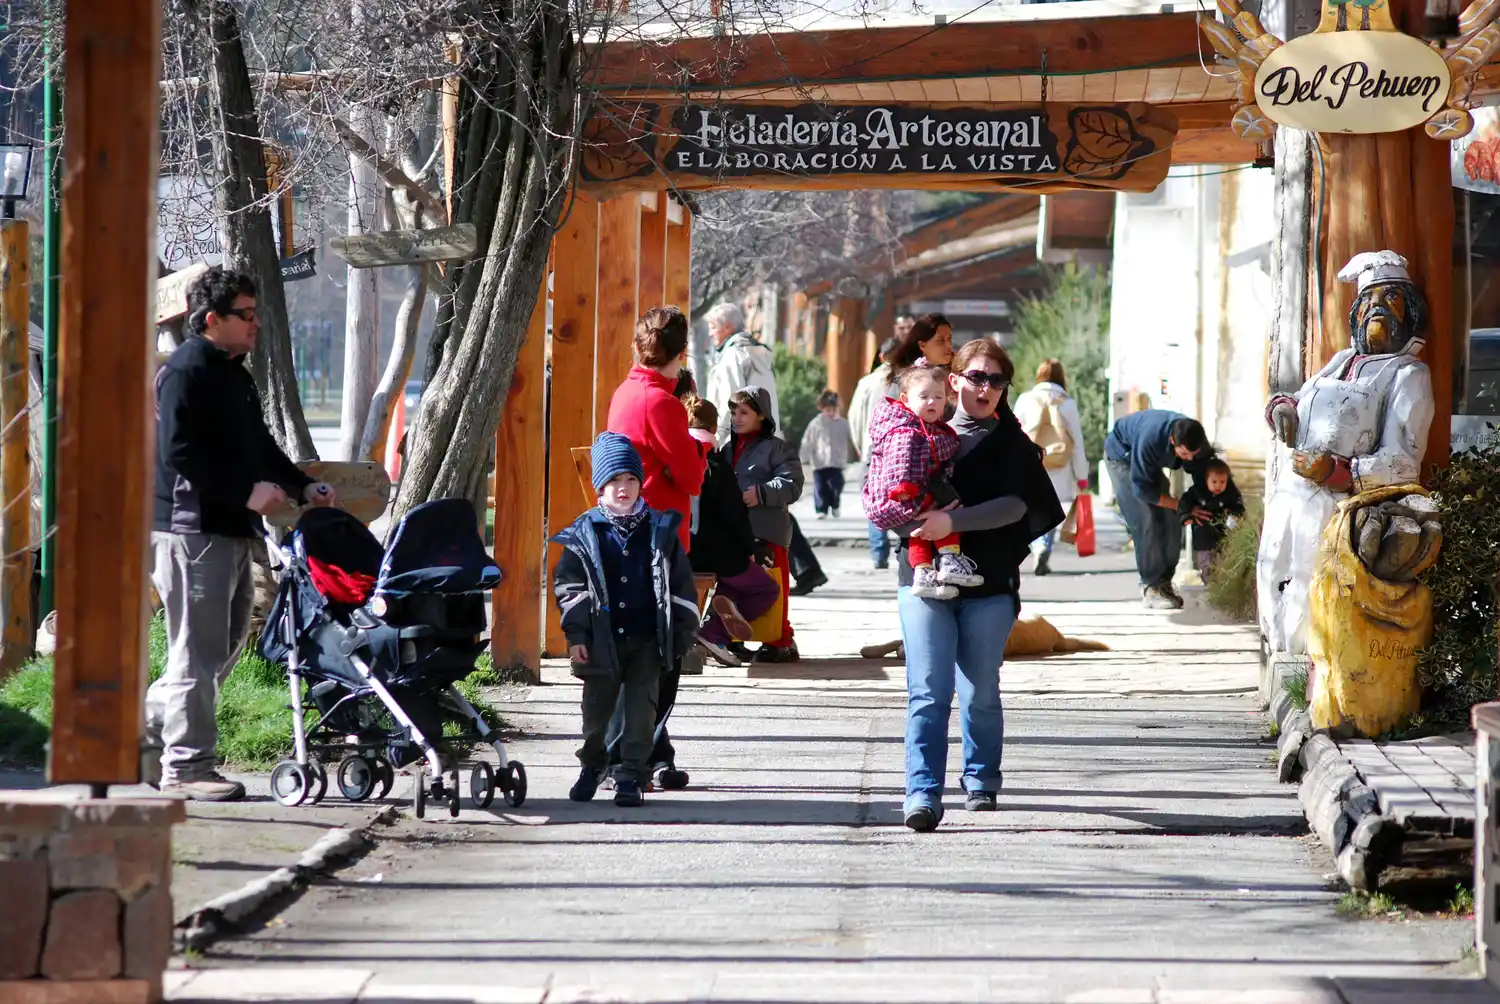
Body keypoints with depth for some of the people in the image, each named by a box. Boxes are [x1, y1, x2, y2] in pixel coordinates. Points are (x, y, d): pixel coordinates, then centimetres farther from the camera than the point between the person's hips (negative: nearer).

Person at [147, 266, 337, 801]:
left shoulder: (235, 375, 20)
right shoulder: (185, 372, -12)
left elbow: (258, 445, 27)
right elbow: (179, 455, -21)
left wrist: (301, 486, 12)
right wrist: (247, 492, -22)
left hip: (231, 530, 10)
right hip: (192, 529, -10)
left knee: (226, 642, 15)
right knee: (199, 649, -7)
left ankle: (147, 725, 25)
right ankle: (186, 766, -2)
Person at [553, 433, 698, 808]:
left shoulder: (660, 531, 4)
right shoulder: (585, 534, 0)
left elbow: (681, 585, 8)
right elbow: (568, 585, 0)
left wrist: (682, 634, 5)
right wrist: (576, 635, -6)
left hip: (647, 640, 0)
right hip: (602, 640, 0)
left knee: (640, 711, 0)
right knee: (596, 707, 9)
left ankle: (632, 776, 5)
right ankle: (591, 767, 29)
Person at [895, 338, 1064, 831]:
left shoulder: (1012, 444, 4)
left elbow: (1015, 505, -11)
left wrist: (953, 521, -22)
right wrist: (913, 525, -5)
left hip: (989, 585, 0)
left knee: (981, 692, 8)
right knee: (928, 692, -10)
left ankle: (981, 781, 27)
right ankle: (923, 793, -15)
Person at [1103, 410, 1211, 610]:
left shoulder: (1197, 441, -26)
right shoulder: (1151, 439, -44)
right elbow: (1142, 489, -33)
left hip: (1152, 464, 6)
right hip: (1122, 457, -6)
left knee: (1170, 522, -4)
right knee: (1145, 521, -19)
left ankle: (1164, 582, 6)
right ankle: (1151, 587, -15)